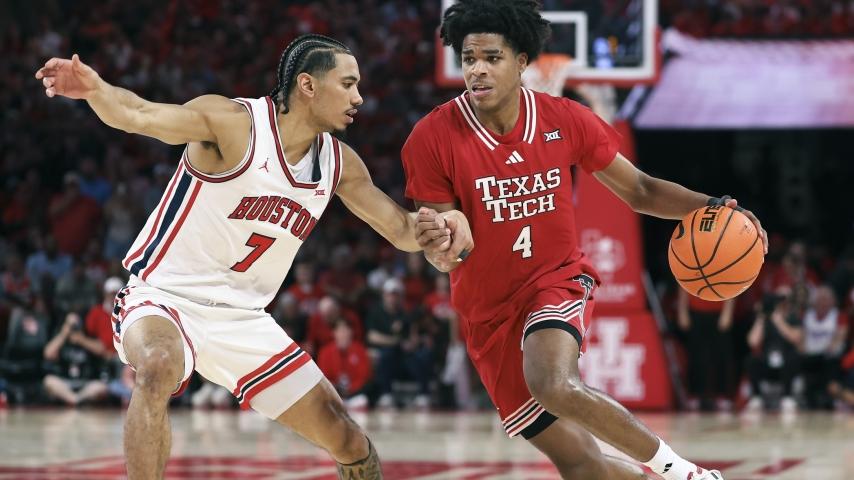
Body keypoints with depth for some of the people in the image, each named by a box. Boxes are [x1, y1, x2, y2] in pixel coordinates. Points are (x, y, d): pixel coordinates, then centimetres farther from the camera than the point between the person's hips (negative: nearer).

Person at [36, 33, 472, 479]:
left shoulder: (339, 163, 2)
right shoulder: (234, 123, -18)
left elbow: (402, 231, 12)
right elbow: (138, 115, -32)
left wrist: (441, 223, -12)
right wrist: (94, 87, -55)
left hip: (241, 320, 6)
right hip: (165, 296, -6)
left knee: (346, 438, 6)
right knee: (159, 369, -41)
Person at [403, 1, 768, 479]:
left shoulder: (565, 120, -9)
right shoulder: (432, 138, -14)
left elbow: (639, 190, 3)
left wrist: (712, 206, -14)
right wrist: (436, 240, -33)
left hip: (558, 281, -1)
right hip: (490, 311, 1)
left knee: (554, 386, -35)